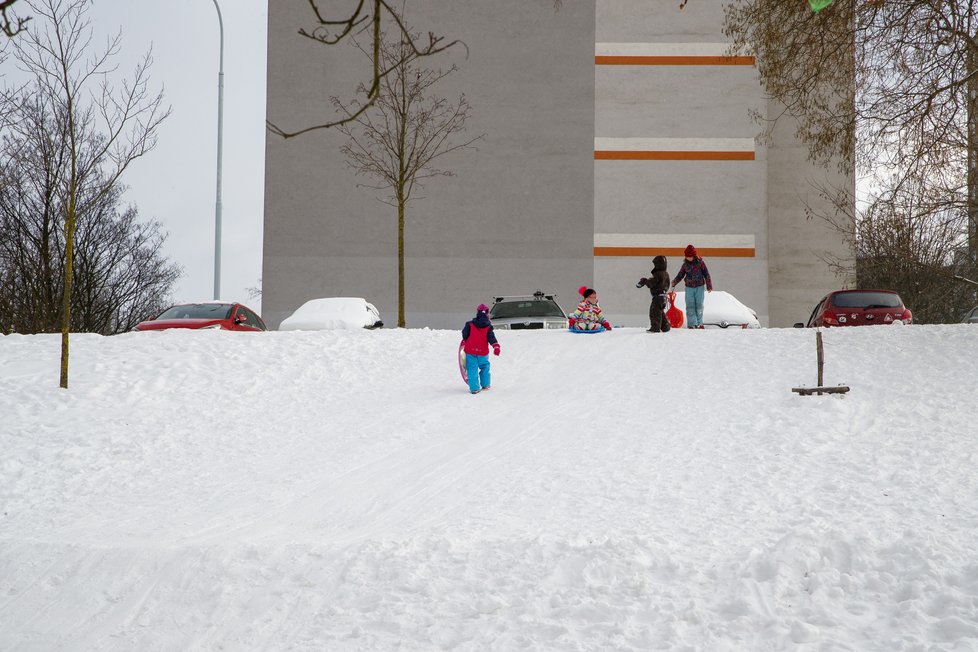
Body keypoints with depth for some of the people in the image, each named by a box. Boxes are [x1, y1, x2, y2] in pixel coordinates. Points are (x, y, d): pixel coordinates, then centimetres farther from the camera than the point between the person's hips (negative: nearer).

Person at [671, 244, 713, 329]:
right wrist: (674, 282, -8)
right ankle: (691, 324, -2)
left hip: (699, 287, -2)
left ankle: (699, 323, 16)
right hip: (689, 287, 2)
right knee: (690, 306, -4)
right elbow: (680, 275, 9)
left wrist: (709, 286, -3)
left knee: (699, 306, 4)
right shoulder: (685, 265, 2)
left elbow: (706, 274, -1)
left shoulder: (700, 263, -5)